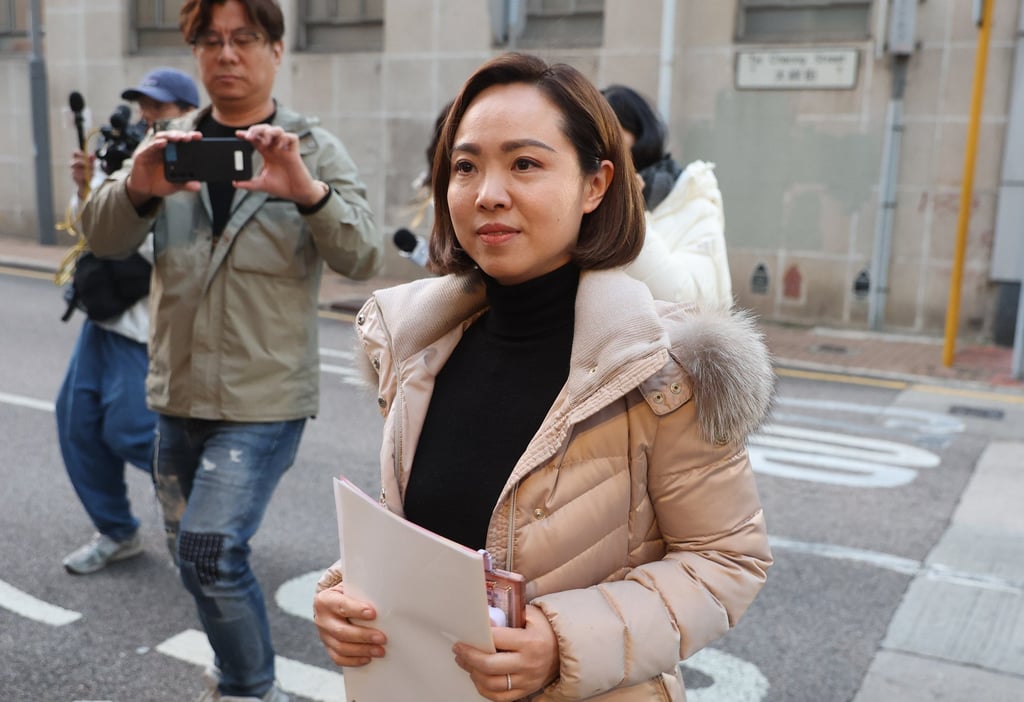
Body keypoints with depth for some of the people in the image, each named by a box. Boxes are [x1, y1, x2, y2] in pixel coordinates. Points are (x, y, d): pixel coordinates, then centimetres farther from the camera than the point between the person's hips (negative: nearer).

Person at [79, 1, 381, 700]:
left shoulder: (313, 149, -3)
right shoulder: (172, 143, 6)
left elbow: (363, 255, -16)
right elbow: (104, 238, -5)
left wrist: (307, 192, -36)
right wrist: (137, 187, -28)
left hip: (266, 398, -5)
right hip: (179, 392, 5)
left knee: (210, 550, -15)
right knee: (191, 552, 17)